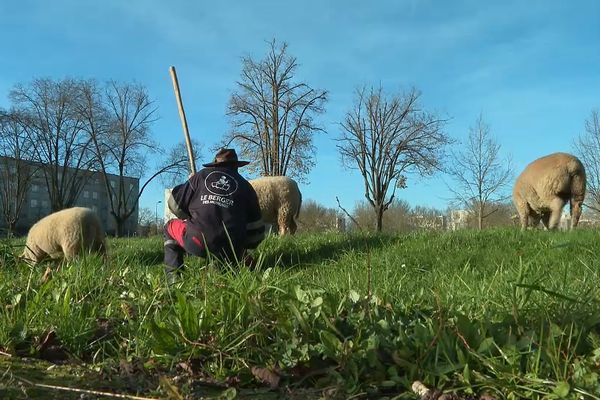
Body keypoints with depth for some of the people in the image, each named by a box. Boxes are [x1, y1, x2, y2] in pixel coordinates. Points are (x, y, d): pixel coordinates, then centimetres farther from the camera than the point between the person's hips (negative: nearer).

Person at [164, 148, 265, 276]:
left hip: (198, 243, -2)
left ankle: (173, 275, 12)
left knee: (170, 226, 27)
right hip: (231, 250, 2)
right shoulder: (246, 186, 17)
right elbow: (256, 228, 17)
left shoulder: (201, 176, 13)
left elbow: (174, 203, 17)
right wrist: (244, 248, 34)